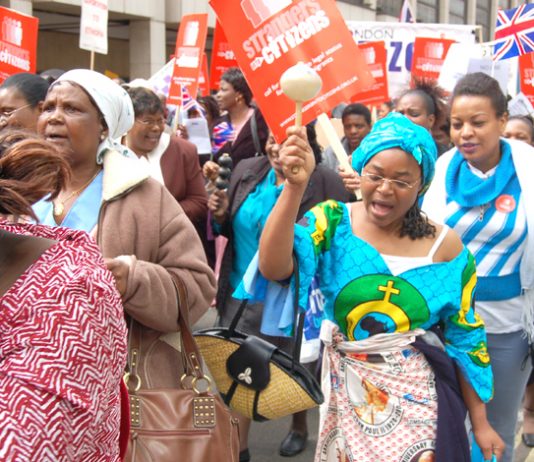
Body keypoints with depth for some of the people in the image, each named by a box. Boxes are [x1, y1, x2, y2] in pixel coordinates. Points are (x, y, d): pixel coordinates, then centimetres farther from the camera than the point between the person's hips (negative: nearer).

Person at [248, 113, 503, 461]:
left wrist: (480, 423, 5)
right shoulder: (333, 222, -9)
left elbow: (465, 337, 1)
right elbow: (273, 268, -27)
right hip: (348, 394, 1)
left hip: (418, 400, 0)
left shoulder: (445, 246, -6)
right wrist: (295, 187, -37)